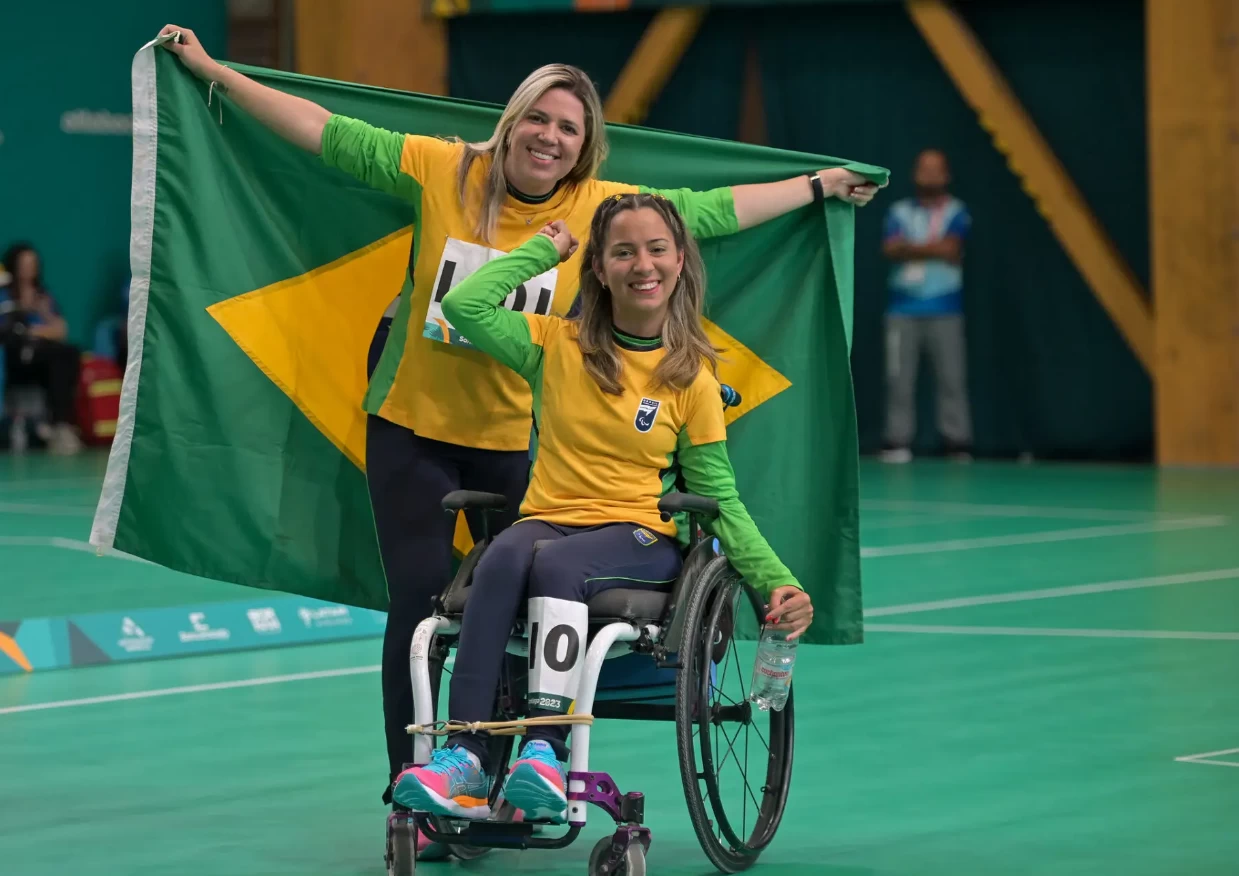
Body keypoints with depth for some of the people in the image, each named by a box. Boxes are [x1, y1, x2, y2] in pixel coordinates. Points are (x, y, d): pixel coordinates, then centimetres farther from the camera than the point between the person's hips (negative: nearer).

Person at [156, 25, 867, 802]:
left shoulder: (603, 210, -6)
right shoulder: (442, 171, -10)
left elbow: (711, 211, 4)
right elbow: (324, 131, -5)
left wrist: (819, 186, 10)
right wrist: (212, 71, -4)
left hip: (517, 439, 1)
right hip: (411, 426, -1)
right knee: (420, 604, -2)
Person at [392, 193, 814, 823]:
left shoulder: (691, 375, 6)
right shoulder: (558, 344, 9)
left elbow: (719, 498, 8)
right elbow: (464, 306, -5)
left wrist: (776, 583, -4)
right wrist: (543, 249, 8)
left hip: (641, 539, -1)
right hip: (548, 520, 2)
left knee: (557, 563, -36)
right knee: (503, 558, -35)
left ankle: (546, 756, -46)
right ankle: (464, 755, -42)